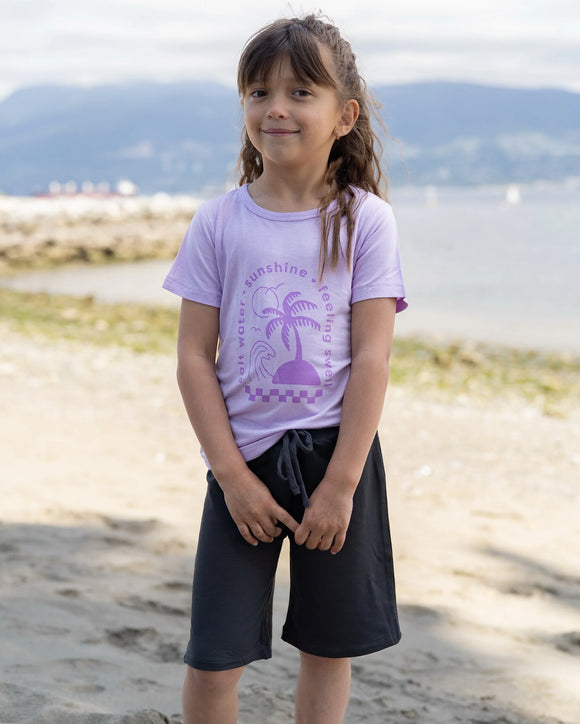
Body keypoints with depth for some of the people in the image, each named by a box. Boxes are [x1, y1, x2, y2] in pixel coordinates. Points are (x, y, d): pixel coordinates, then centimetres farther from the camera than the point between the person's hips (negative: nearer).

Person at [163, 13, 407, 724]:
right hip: (243, 454, 1)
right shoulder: (219, 223, -1)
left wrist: (340, 484, -11)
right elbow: (193, 358, -2)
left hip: (336, 452, 0)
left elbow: (372, 358, -7)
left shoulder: (364, 220, -3)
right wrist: (233, 476, -8)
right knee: (211, 661, 0)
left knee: (327, 648, 11)